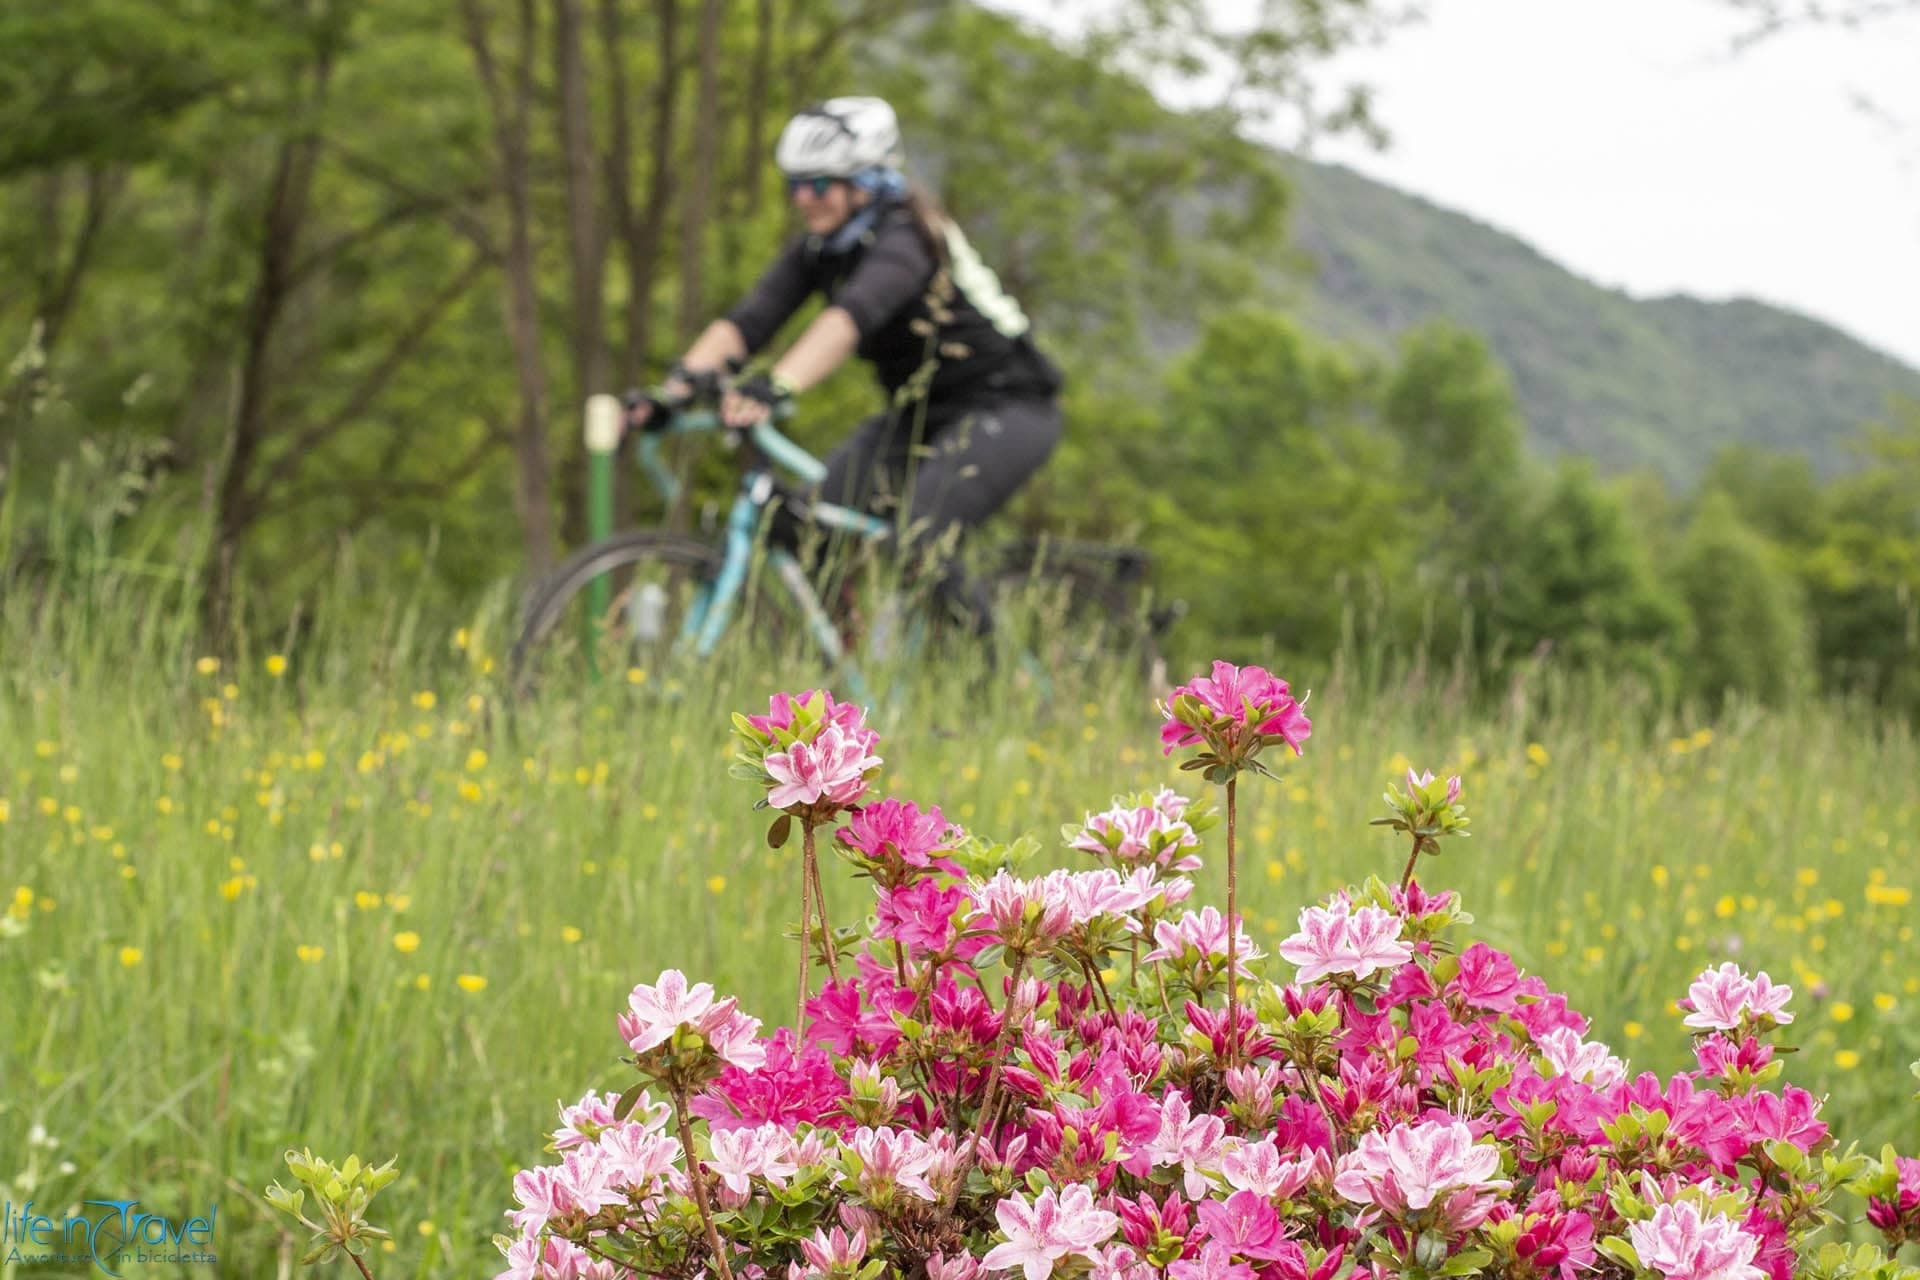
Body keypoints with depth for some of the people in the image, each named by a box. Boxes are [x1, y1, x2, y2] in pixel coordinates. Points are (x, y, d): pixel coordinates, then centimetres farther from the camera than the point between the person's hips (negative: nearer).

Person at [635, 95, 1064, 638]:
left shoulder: (904, 238, -23)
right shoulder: (815, 252, 0)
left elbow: (852, 316, -41)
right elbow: (747, 320, -12)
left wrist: (776, 386, -57)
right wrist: (680, 381, -30)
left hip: (1008, 409, -8)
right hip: (917, 414, 8)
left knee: (919, 542, -28)